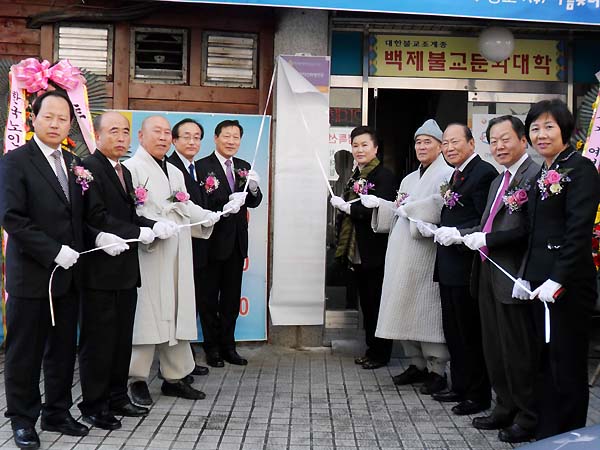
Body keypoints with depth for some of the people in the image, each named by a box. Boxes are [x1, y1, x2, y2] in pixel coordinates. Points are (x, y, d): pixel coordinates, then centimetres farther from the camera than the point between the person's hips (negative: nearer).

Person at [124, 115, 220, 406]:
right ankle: (138, 380, 9)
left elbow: (185, 209, 17)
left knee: (177, 313, 9)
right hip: (147, 256, -7)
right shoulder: (132, 168, -5)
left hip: (177, 258, 8)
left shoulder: (175, 172, 21)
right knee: (146, 313, -3)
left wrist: (211, 216, 2)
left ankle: (174, 377, 19)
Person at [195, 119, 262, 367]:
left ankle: (228, 345, 27)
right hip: (212, 241, -6)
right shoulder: (202, 167, -10)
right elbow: (200, 205, -18)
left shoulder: (244, 167, 9)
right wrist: (224, 208, -32)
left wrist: (254, 188, -13)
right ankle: (212, 347, 19)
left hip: (236, 242, 6)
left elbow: (253, 203, 7)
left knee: (232, 297, 15)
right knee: (209, 297, 8)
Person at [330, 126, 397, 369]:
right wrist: (345, 250, 12)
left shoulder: (384, 176, -12)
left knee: (377, 304, 2)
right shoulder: (355, 177, 13)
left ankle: (380, 354, 13)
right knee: (366, 303, 14)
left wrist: (347, 207, -18)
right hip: (358, 254, 8)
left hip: (375, 253, -8)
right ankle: (371, 349, 25)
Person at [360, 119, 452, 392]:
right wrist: (380, 204, 6)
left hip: (427, 251, -7)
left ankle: (437, 370, 3)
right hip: (402, 251, 8)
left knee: (427, 308, -6)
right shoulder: (409, 179, 22)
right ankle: (418, 364, 17)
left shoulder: (447, 175, -3)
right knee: (405, 307, 7)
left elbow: (441, 207, -20)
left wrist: (409, 208, -10)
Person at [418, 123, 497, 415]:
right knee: (453, 332, 17)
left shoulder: (483, 172, -14)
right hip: (450, 267, 10)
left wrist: (457, 234, -26)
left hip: (467, 267, -10)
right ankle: (460, 388, 29)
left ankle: (479, 395, 12)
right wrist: (435, 229, 4)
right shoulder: (457, 175, 17)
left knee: (471, 333, 0)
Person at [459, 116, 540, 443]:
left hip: (513, 278, -9)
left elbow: (528, 230, -22)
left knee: (518, 351, 1)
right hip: (488, 275, 9)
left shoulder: (534, 175, -13)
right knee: (494, 349, 16)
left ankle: (529, 419, 15)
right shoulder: (499, 180, 18)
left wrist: (485, 239, -19)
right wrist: (459, 233, 0)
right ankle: (506, 409, 30)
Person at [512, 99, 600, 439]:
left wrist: (557, 279, -22)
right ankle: (546, 435, 23)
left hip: (568, 283, -8)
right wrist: (527, 275, 12)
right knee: (547, 362, 13)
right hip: (542, 280, 8)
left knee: (568, 364, 1)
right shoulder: (543, 174, 16)